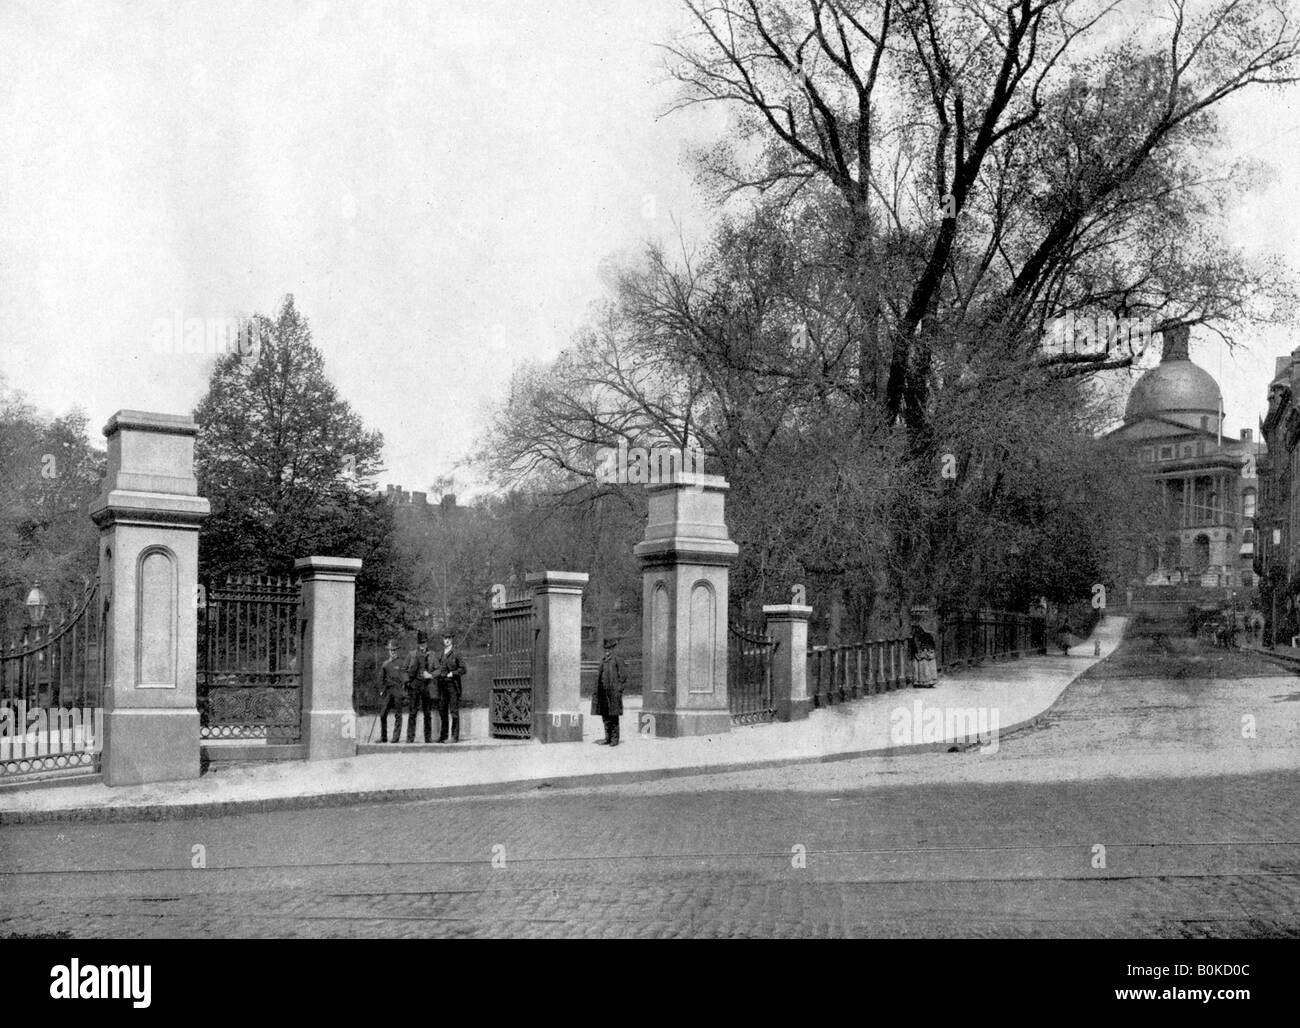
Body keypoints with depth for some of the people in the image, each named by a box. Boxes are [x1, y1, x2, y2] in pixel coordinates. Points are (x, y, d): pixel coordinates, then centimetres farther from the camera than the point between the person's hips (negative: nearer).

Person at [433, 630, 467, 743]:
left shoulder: (456, 653, -1)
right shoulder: (440, 655, 16)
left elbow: (463, 669, -4)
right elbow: (435, 668, 17)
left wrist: (452, 674, -13)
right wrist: (431, 674, -2)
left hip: (453, 684, -5)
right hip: (442, 684, 5)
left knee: (454, 711, -5)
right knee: (442, 710, 6)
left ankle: (455, 736, -3)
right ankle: (443, 735, 13)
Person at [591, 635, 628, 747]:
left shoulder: (616, 659, -5)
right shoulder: (603, 660, 14)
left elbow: (623, 676, -6)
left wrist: (618, 690, -12)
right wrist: (596, 690, 13)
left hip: (613, 692, -6)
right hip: (603, 693, 6)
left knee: (613, 716, -2)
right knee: (605, 716, 9)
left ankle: (615, 739, 3)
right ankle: (608, 738, 16)